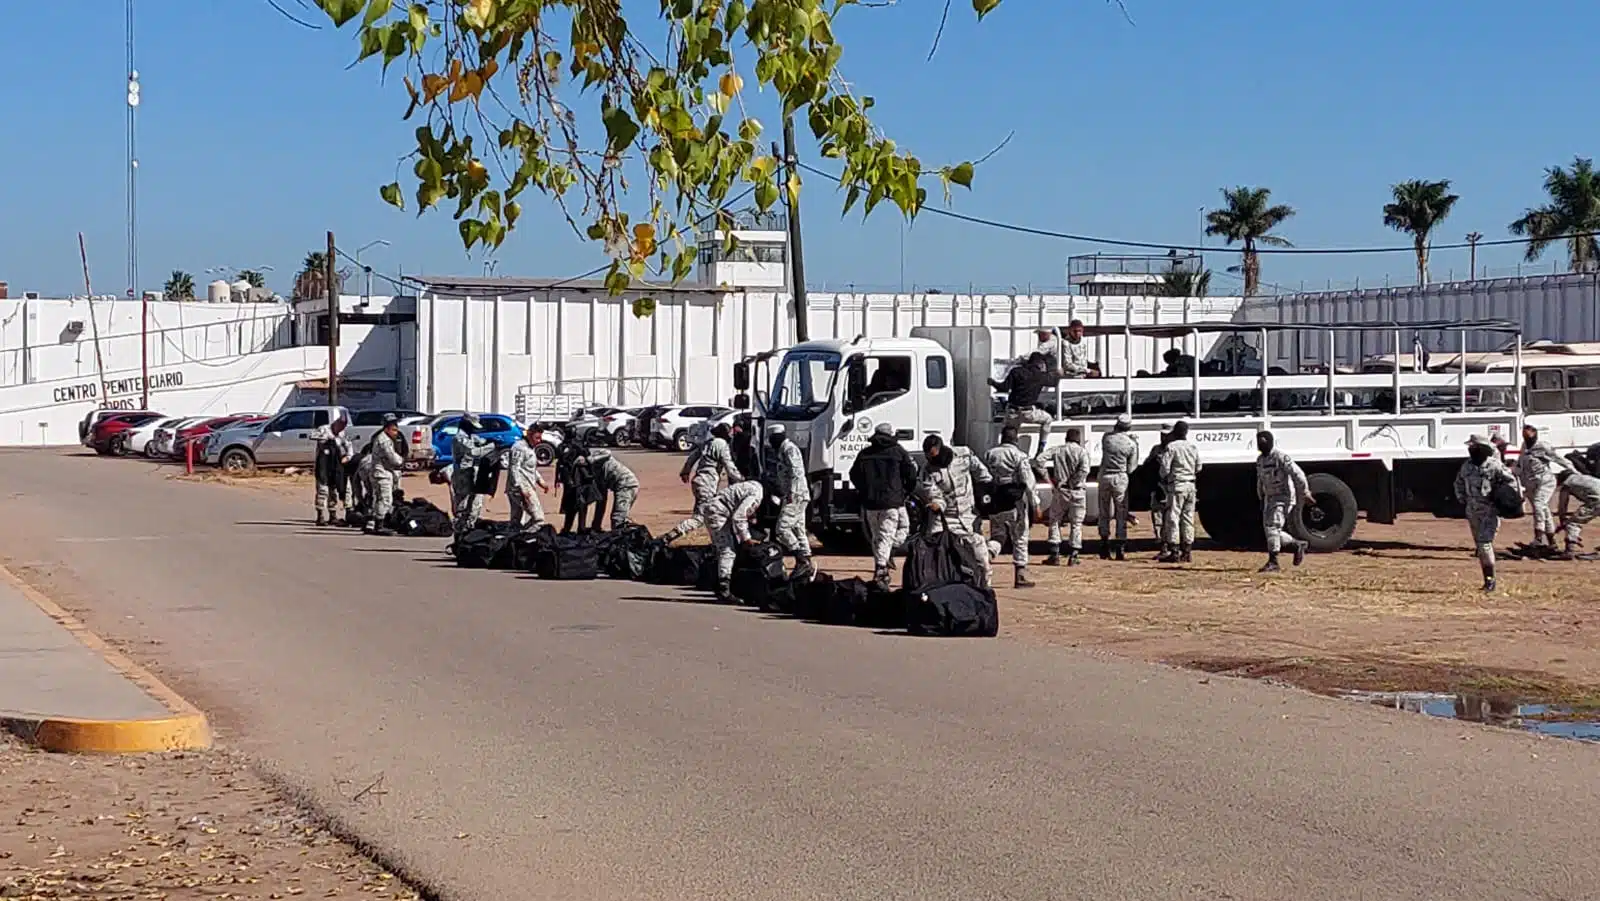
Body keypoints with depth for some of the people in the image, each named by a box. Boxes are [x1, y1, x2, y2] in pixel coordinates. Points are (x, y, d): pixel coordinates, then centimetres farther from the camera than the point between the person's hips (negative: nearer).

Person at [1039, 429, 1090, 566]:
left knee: (1054, 521, 14)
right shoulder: (1082, 452, -4)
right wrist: (1073, 483, -10)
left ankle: (1055, 555, 7)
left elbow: (1040, 459, -7)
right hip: (1077, 492, -1)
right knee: (1076, 524, 10)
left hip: (1060, 490, 1)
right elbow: (1084, 470, -19)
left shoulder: (1057, 449, 3)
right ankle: (1073, 556, 7)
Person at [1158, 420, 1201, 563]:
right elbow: (1198, 469, 13)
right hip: (1191, 485, 6)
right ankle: (1187, 552, 11)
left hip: (1177, 485, -6)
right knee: (1188, 519, 10)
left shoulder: (1171, 446, -9)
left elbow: (1165, 467, -11)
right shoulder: (1194, 448, 10)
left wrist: (1164, 480, 5)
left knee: (1172, 518, -3)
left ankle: (1174, 552, -7)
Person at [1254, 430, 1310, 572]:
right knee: (1268, 529, 7)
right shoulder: (1260, 460, 11)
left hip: (1284, 498, -9)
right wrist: (1262, 499, 23)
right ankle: (1297, 544, 27)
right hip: (1270, 498, 9)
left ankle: (1273, 562, -15)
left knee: (1272, 527, -17)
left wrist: (1304, 493, -16)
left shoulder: (1280, 456, -16)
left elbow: (1297, 474, -18)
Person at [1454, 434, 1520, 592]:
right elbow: (1459, 483, 24)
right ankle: (1487, 579, 19)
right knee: (1480, 545, 11)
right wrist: (1462, 500, 15)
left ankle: (1490, 578, -10)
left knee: (1485, 543, -16)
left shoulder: (1494, 466, -12)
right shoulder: (1467, 466, 7)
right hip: (1473, 512, 7)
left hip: (1490, 511, -7)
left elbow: (1511, 482, -4)